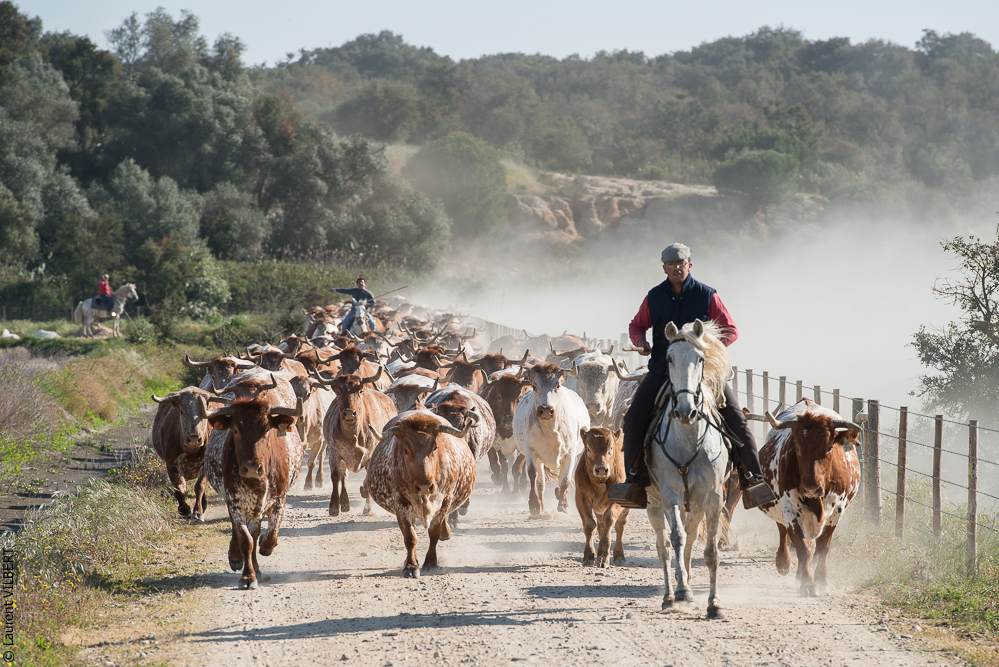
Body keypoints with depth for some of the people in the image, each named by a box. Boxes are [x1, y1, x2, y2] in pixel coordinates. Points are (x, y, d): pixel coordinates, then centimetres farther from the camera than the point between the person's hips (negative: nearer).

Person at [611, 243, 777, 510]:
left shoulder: (707, 296, -1)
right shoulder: (654, 297, 5)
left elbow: (730, 330, 1)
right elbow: (637, 325, 20)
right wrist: (640, 341, -3)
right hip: (662, 368, 2)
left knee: (736, 418, -15)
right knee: (634, 418, -15)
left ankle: (753, 479, -8)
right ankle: (635, 481, -6)